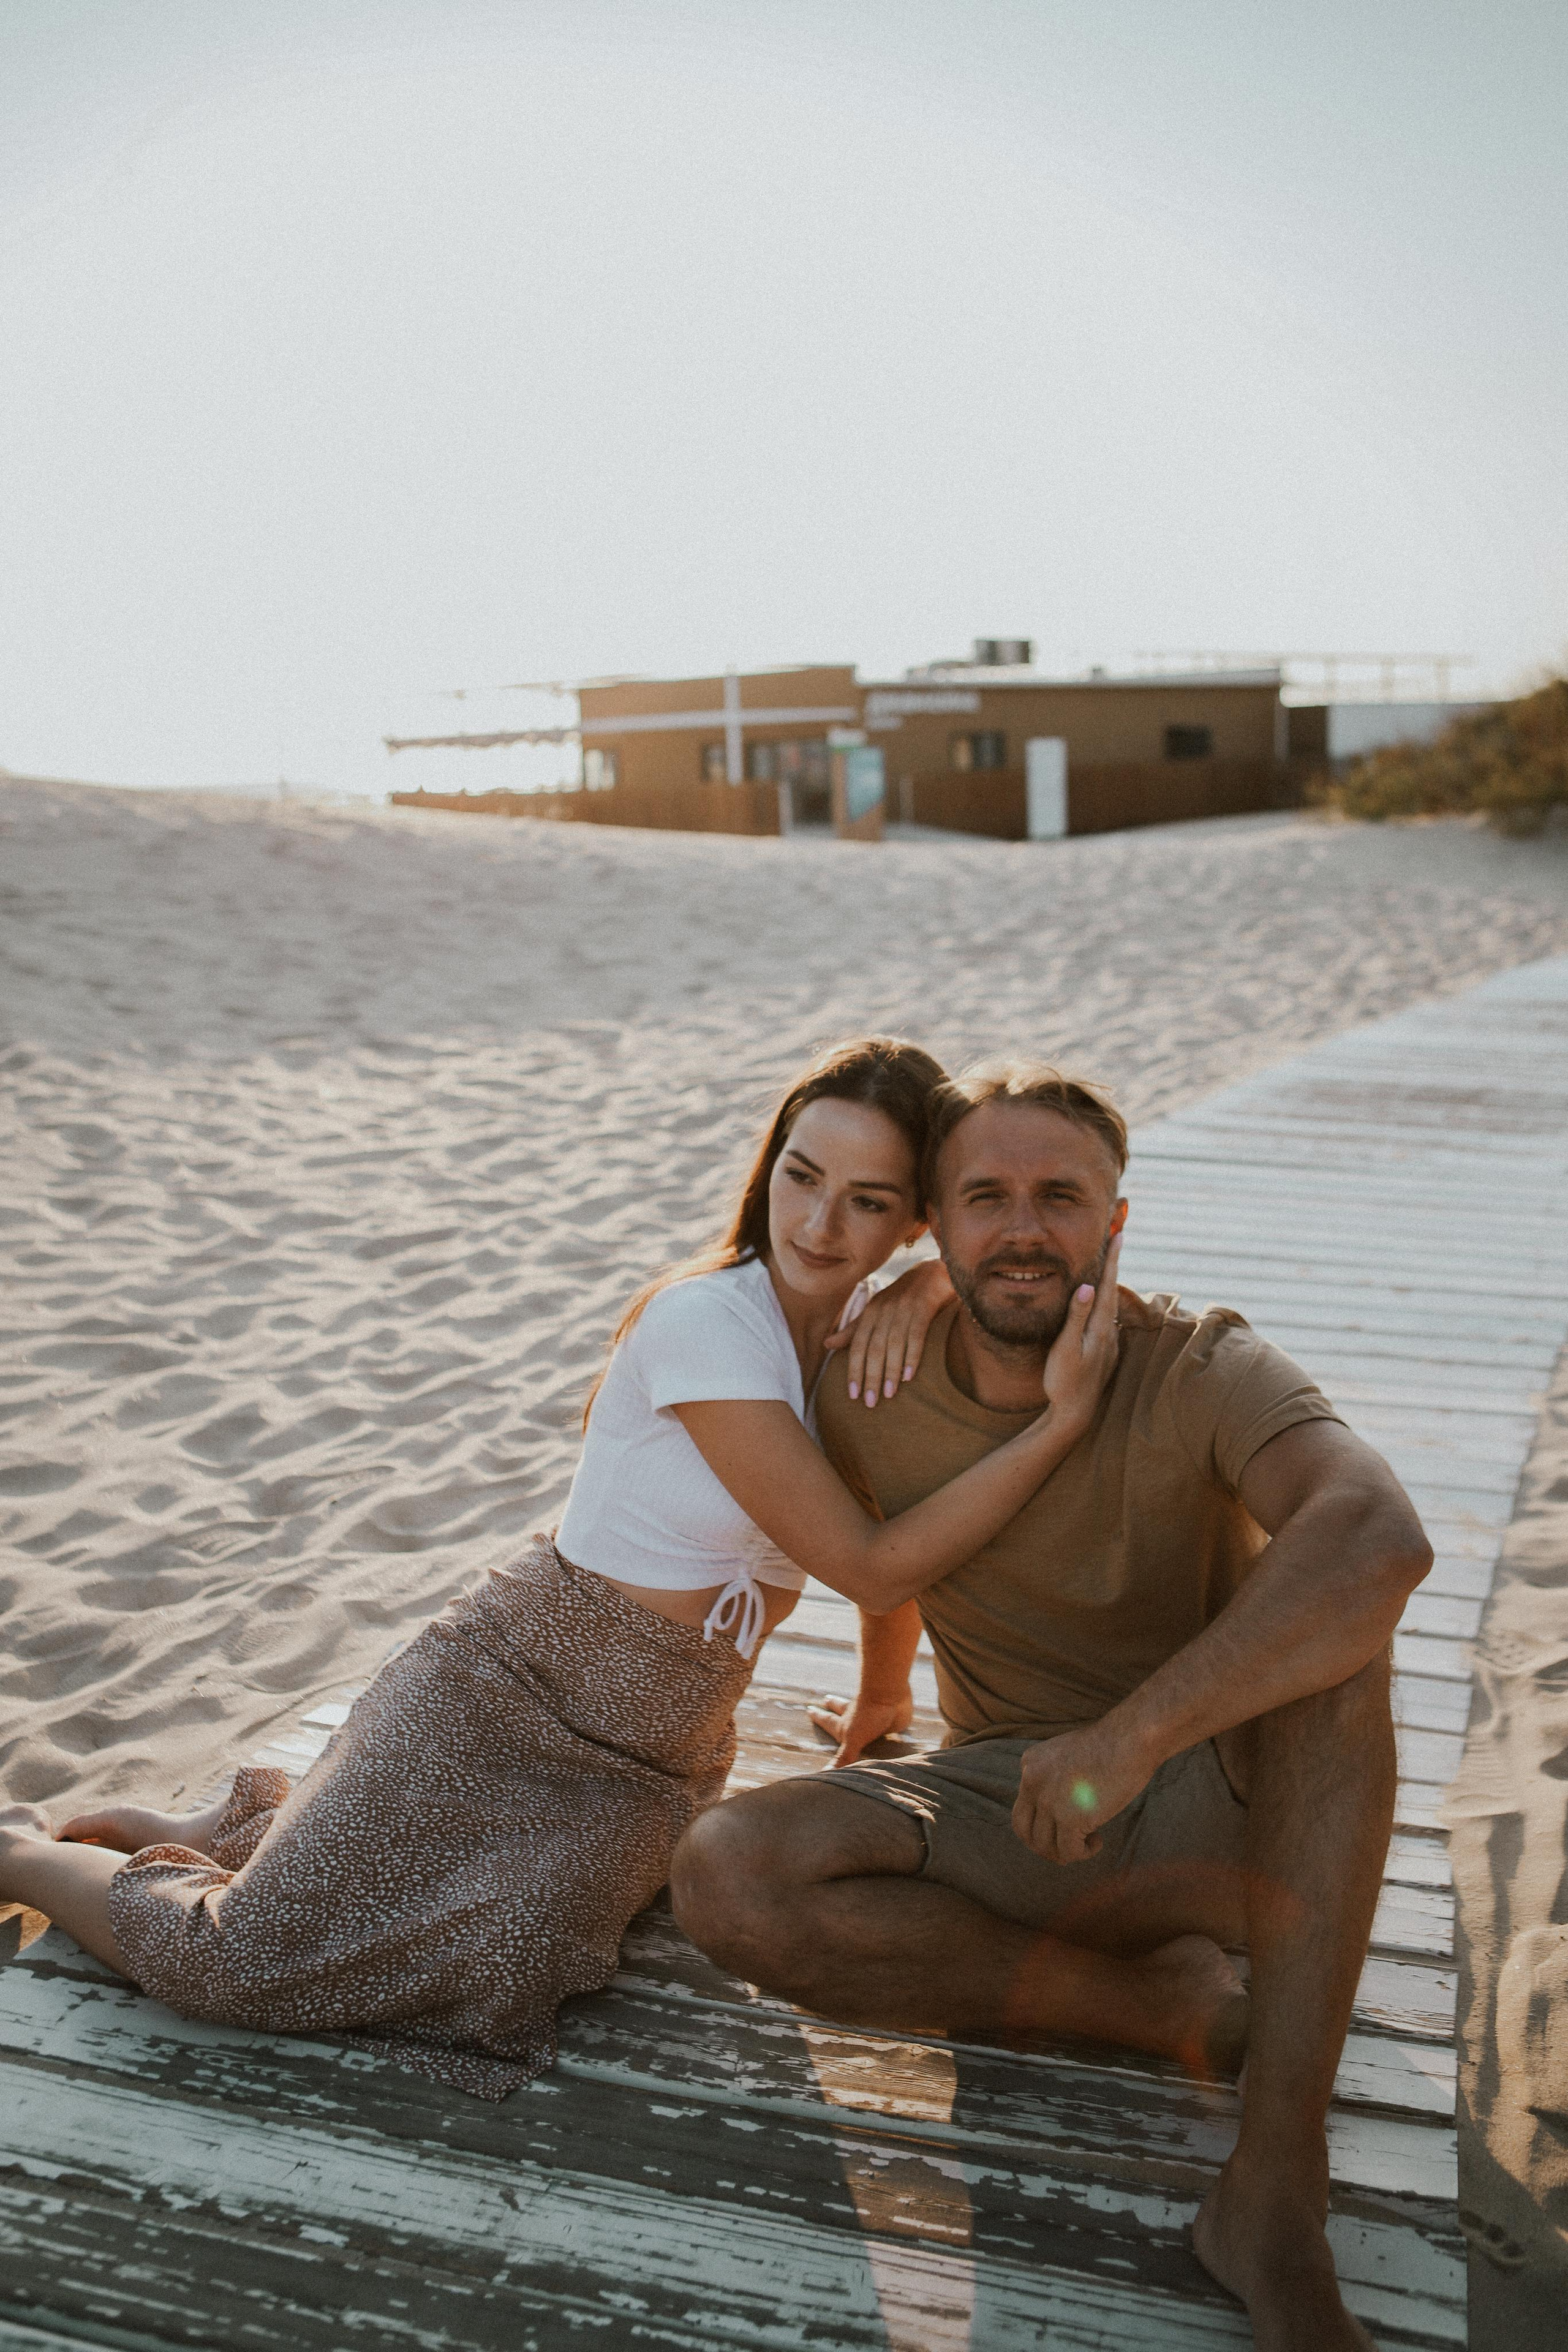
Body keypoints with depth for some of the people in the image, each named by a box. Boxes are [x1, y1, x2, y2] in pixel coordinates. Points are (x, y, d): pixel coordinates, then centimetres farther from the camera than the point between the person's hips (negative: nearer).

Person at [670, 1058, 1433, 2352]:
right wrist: (881, 1694, 35)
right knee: (725, 1874, -24)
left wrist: (1132, 1734, -41)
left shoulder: (1203, 1371, -18)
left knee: (1329, 1605, -35)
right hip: (1013, 1814, 3)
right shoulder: (871, 1396, -5)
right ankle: (1170, 2005, -12)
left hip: (1222, 1814, -3)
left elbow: (1385, 1538, -39)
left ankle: (1276, 2183, -33)